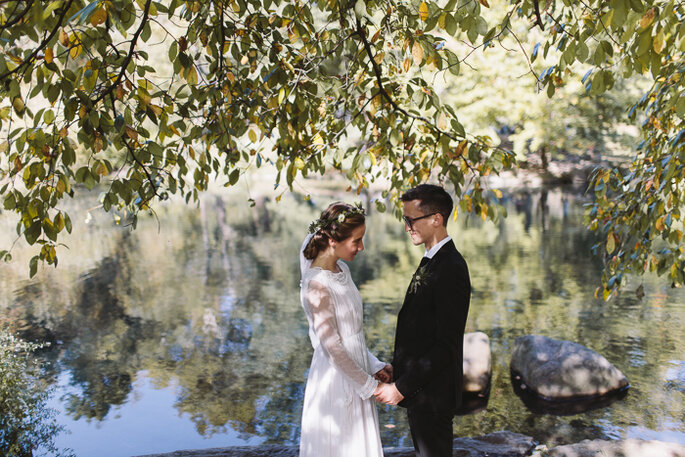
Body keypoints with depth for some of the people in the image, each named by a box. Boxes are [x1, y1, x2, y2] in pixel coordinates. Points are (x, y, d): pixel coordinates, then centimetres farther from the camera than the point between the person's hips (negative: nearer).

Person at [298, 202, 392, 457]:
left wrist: (375, 367, 4)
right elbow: (332, 347, -20)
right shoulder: (317, 285, -22)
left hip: (355, 376, 8)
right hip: (335, 381, -8)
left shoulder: (341, 270, 4)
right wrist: (370, 385, -12)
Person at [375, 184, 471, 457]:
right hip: (418, 388, 9)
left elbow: (447, 345, -24)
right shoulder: (431, 260, 9)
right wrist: (397, 366, 10)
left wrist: (401, 388, -22)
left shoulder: (450, 269, -22)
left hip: (432, 392, -9)